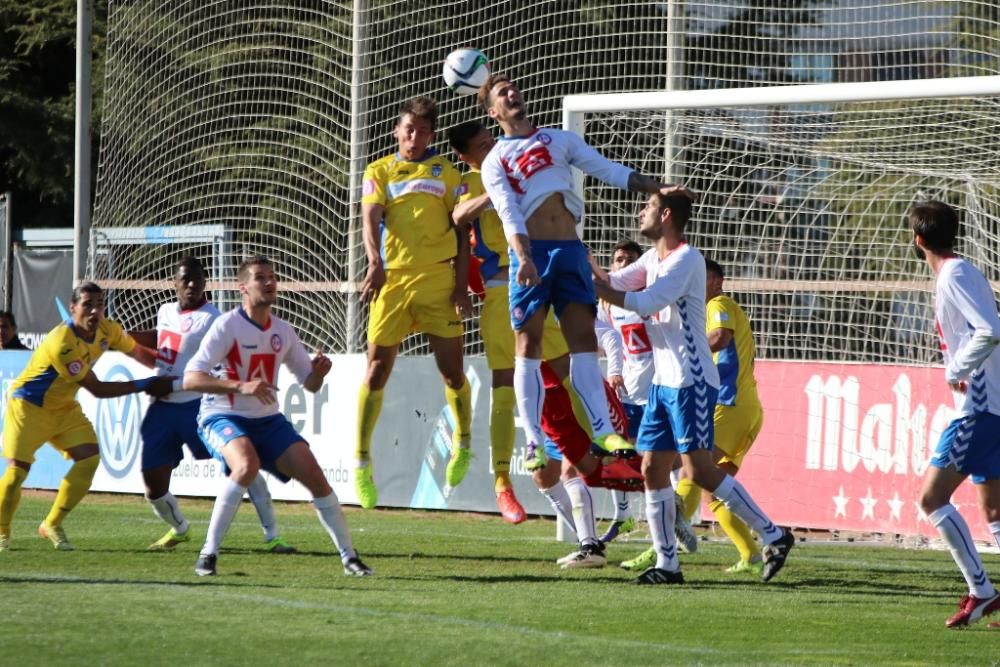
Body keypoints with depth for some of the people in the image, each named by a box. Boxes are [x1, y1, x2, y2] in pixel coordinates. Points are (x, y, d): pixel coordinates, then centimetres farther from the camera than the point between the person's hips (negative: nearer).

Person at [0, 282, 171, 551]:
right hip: (28, 406, -7)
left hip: (64, 407, 7)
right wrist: (144, 385, -25)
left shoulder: (107, 330, -11)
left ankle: (52, 526, 4)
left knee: (89, 458, -10)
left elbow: (138, 352, 8)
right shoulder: (62, 342, -33)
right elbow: (97, 389, -27)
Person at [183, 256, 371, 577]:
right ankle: (208, 553, -24)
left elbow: (310, 384, 13)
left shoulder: (283, 332, 4)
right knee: (247, 465, -34)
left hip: (268, 420, 6)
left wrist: (318, 372, -13)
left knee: (314, 475, -5)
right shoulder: (227, 325, -15)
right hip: (223, 417, -6)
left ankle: (348, 556, 9)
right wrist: (241, 386, -37)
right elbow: (190, 379, -24)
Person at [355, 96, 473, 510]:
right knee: (377, 370, -2)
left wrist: (461, 286, -1)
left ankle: (463, 443, 26)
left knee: (451, 370, 1)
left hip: (438, 279, 0)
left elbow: (462, 233, 8)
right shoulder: (379, 172, 9)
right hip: (392, 279, 0)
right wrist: (375, 263, -23)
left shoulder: (445, 173, 10)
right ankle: (362, 460, 6)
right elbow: (371, 220, -5)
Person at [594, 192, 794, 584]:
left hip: (691, 382, -9)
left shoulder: (686, 259, -13)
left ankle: (773, 536, -5)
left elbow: (645, 303, -22)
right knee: (652, 468, 3)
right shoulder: (653, 258, 16)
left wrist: (593, 288, -21)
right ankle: (667, 563, 6)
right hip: (663, 382, 9)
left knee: (698, 469, -12)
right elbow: (614, 283, 8)